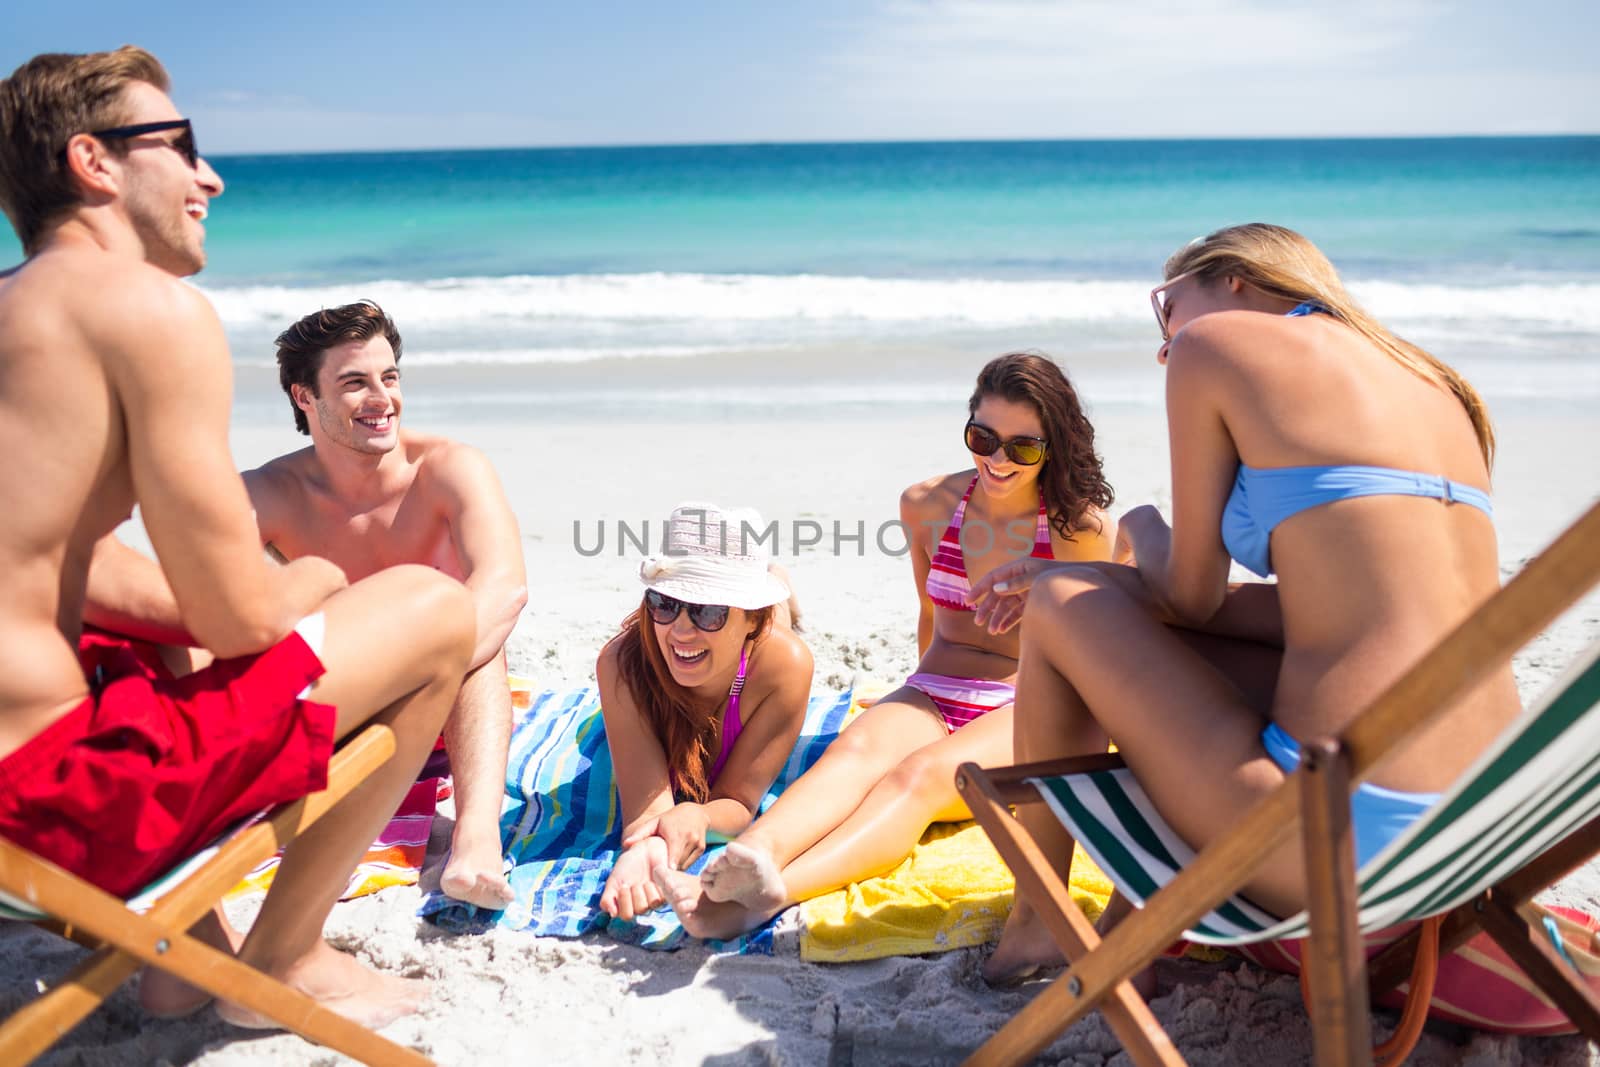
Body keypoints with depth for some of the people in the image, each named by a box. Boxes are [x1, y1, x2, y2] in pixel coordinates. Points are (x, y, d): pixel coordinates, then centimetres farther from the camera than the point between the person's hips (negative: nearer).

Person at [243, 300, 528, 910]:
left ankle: (478, 834, -50)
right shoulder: (269, 495, -12)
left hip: (443, 715, -1)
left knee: (465, 622, -33)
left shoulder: (449, 469, -18)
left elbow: (505, 586, -36)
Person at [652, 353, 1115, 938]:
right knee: (855, 749, -32)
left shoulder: (1080, 528, -3)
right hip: (929, 697, 4)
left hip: (1027, 715, -3)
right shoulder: (927, 505, 8)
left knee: (922, 775, -35)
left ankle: (775, 891, -61)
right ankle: (722, 876, -58)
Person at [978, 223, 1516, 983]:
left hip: (1347, 839, -8)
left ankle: (1034, 922, 25)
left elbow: (1191, 600, 3)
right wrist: (1104, 583, 24)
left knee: (1057, 606, 11)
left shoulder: (1216, 340, 0)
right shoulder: (1431, 384, 20)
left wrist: (1141, 536, 27)